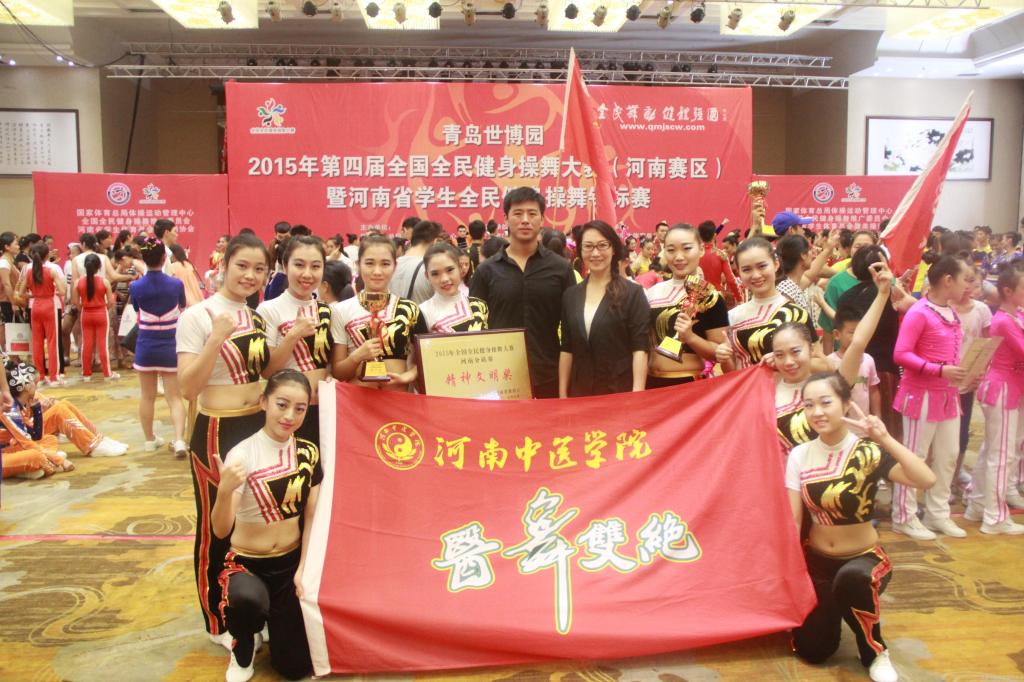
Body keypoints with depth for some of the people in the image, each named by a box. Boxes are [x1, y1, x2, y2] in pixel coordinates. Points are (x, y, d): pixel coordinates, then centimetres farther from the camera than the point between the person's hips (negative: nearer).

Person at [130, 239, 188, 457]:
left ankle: (149, 439, 26)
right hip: (170, 347, -1)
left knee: (147, 396, 14)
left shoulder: (136, 287, -8)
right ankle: (179, 440, -11)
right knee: (174, 397, 3)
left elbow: (137, 312, 10)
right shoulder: (176, 284, -9)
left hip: (146, 347, 1)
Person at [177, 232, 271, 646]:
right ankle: (218, 624, 25)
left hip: (259, 427, 7)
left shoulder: (259, 317, 8)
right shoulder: (196, 317, -13)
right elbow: (187, 388, -20)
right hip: (217, 433, -7)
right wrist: (217, 339, -29)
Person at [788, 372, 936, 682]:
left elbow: (927, 480, -32)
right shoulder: (800, 454, -5)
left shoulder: (868, 451, -15)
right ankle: (830, 607, 28)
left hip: (864, 557, -3)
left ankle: (875, 651, -9)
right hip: (816, 559, 3)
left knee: (852, 578, -40)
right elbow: (791, 518, -5)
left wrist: (886, 439, -41)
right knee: (813, 650, -8)